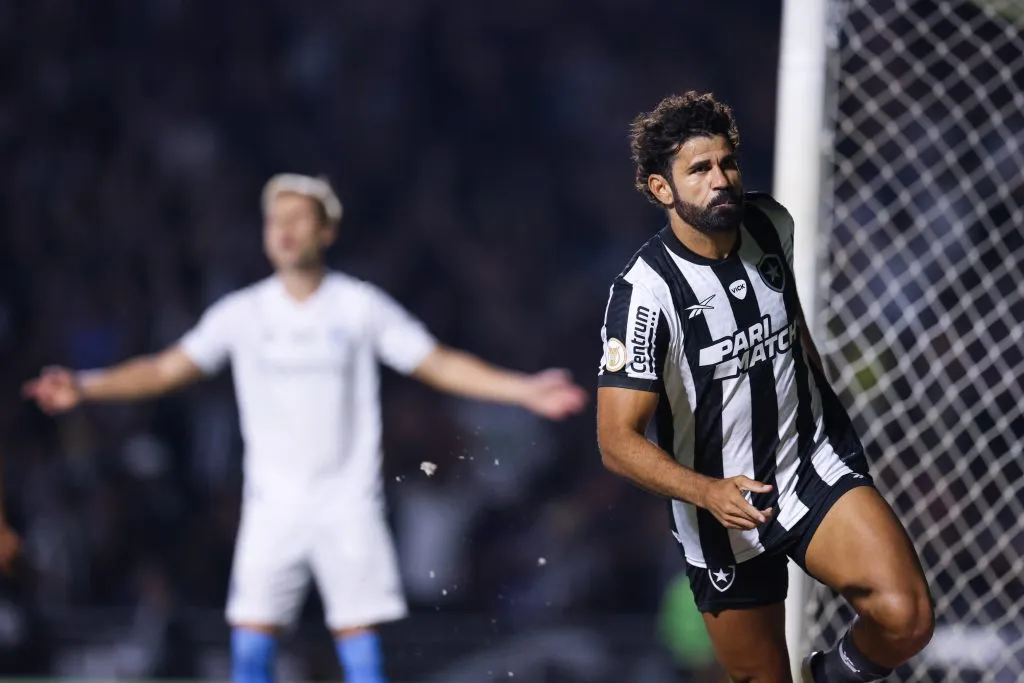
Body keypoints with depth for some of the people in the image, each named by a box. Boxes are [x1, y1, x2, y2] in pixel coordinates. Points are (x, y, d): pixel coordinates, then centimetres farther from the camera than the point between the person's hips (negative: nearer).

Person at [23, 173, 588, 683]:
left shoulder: (361, 307, 1)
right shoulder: (242, 313, 4)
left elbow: (442, 366, 3)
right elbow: (167, 370, 4)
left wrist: (526, 391, -6)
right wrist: (85, 387, -8)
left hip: (348, 504, -2)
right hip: (272, 506, 2)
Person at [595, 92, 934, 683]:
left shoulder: (771, 225, -2)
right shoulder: (646, 292, -19)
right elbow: (618, 440, -23)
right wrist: (709, 493, -37)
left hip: (818, 464, 3)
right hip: (725, 511, -3)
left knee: (907, 619, -20)